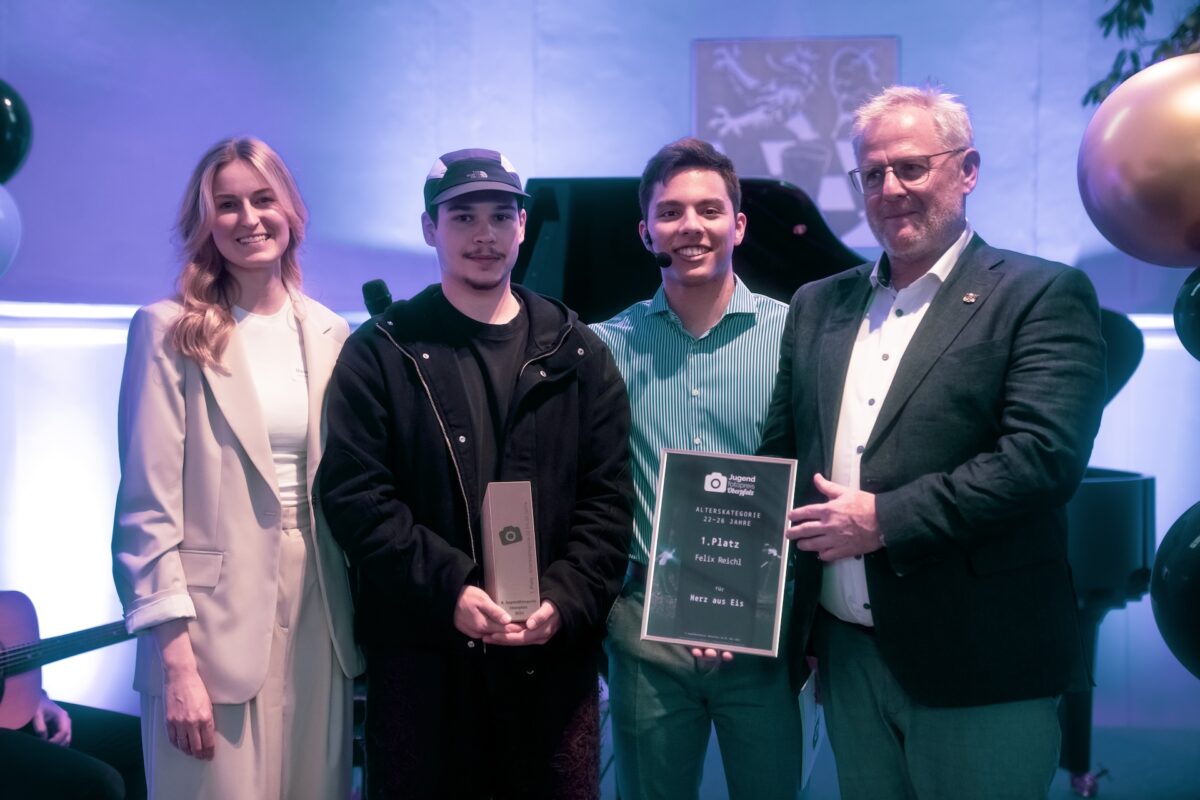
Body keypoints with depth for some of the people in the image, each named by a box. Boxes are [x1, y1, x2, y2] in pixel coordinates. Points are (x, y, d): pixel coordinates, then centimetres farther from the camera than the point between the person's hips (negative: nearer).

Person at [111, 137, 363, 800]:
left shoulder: (330, 335, 8)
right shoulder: (171, 330, -4)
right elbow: (148, 507, -9)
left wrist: (363, 619, 9)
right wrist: (176, 656, -14)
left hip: (318, 607, 4)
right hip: (215, 617, -4)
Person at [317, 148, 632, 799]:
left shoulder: (576, 354, 9)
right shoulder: (380, 353, 3)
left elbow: (608, 498, 4)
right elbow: (354, 495, -5)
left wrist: (564, 600, -11)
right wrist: (449, 589, -16)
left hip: (554, 654, 2)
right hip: (421, 655, -1)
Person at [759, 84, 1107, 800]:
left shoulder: (1043, 296, -6)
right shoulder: (819, 305, 12)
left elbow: (1045, 454, -18)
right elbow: (778, 455, 13)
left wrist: (884, 519, -18)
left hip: (979, 665, -5)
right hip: (850, 655, 5)